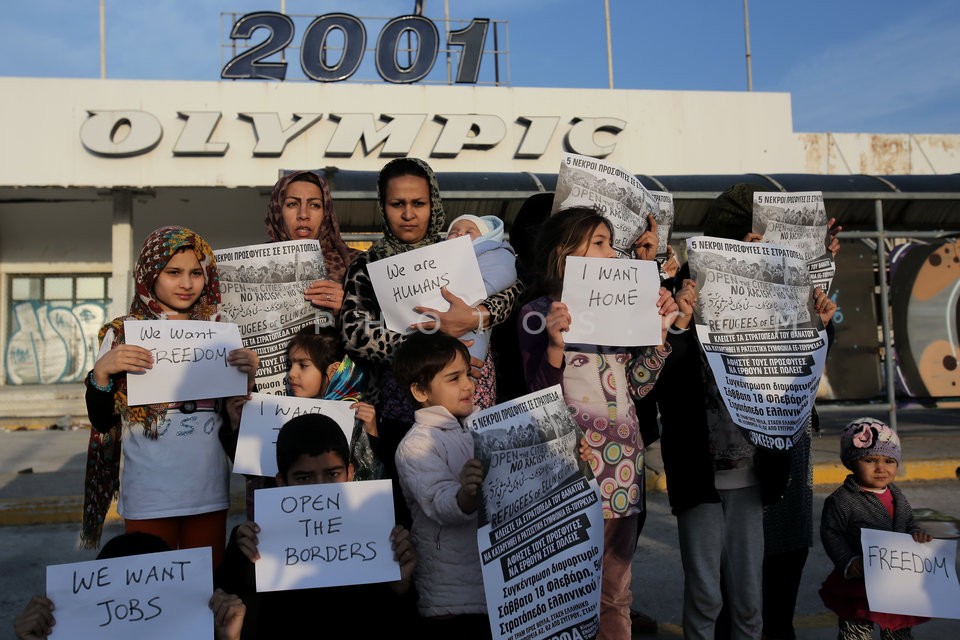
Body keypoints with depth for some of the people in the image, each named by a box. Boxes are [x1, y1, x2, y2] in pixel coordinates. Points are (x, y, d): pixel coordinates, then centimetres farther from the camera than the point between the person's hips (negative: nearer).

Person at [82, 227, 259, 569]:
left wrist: (248, 375, -8)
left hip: (209, 493, 3)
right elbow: (102, 422, -4)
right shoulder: (122, 333, -3)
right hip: (149, 498, -2)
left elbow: (236, 420, 9)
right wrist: (101, 372, -20)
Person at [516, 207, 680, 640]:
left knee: (616, 593, 16)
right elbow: (541, 396, -11)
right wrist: (554, 344, -26)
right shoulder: (539, 313, -5)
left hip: (624, 464, 6)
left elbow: (636, 384, 10)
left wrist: (661, 330, 2)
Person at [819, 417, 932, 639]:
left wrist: (917, 534, -2)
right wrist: (848, 562, -23)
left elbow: (908, 524, 19)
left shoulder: (896, 496, 6)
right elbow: (830, 534, -16)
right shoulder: (841, 500, -18)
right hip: (860, 581, -7)